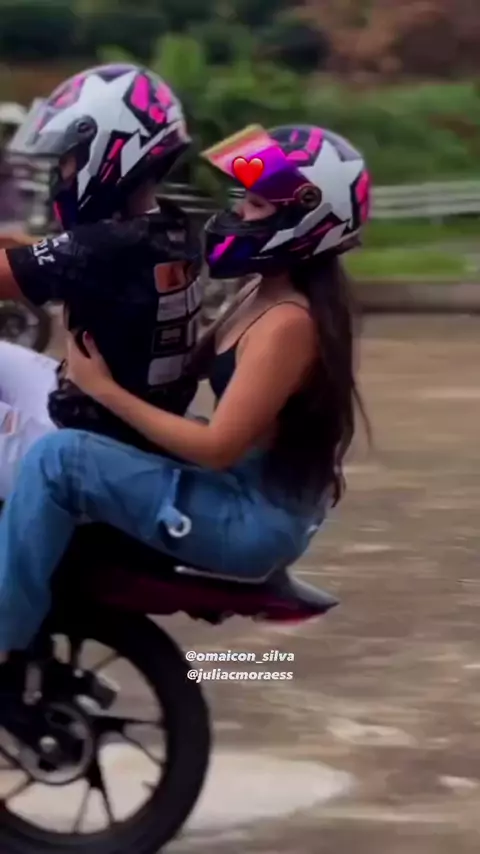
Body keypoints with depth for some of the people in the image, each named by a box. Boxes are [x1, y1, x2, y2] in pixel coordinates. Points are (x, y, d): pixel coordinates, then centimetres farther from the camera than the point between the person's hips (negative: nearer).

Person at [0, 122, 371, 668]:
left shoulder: (288, 323, -21)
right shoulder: (270, 295, 8)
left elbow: (218, 447, -25)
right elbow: (194, 363, 21)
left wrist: (106, 390, -19)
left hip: (256, 521, -11)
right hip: (251, 500, 11)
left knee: (57, 459, -24)